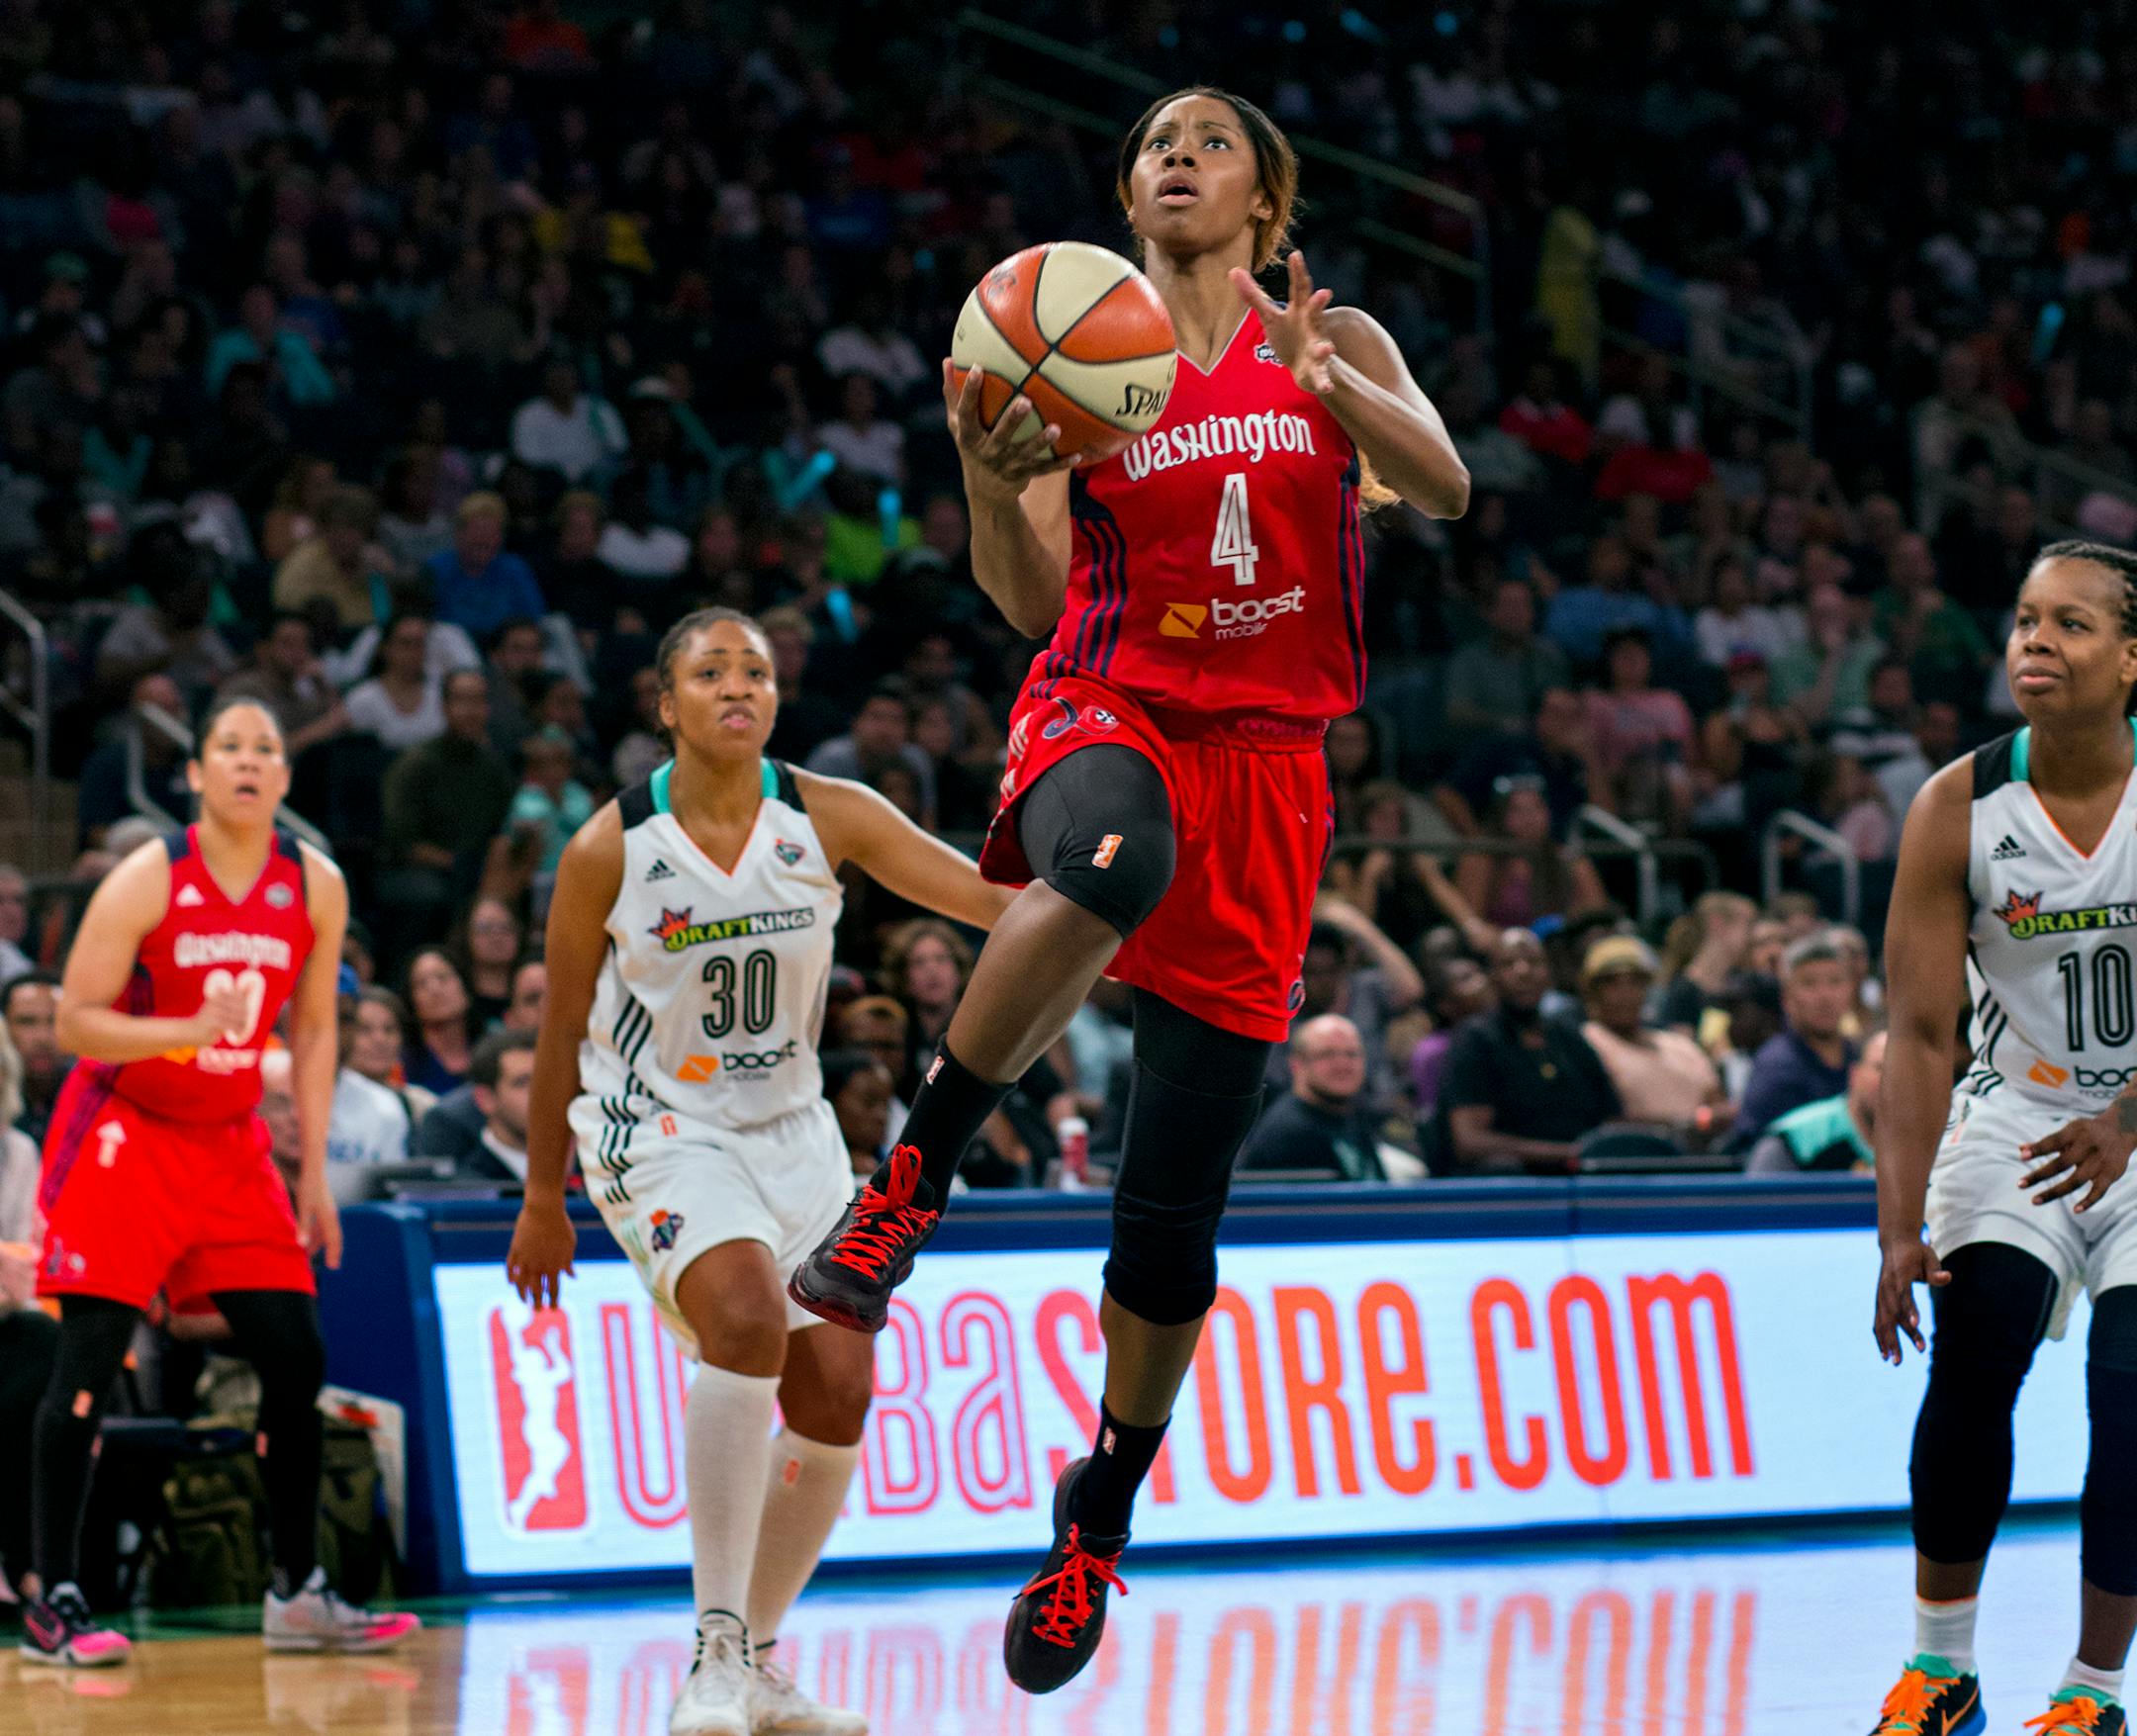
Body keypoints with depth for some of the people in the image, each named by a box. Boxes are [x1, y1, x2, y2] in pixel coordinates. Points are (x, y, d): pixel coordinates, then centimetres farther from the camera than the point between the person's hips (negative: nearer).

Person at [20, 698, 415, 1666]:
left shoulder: (315, 889, -1)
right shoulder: (147, 880, -15)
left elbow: (313, 1031, 9)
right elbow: (75, 1021, -15)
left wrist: (313, 1174, 7)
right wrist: (188, 1032, -30)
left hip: (229, 1143, 5)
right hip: (122, 1138, -5)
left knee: (296, 1361, 0)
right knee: (89, 1362, -11)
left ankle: (296, 1595, 12)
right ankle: (50, 1602, -6)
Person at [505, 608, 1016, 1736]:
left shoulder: (828, 818, -7)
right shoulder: (608, 851, -12)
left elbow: (997, 900, -13)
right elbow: (562, 1031, 0)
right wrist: (542, 1198, 6)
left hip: (791, 1130, 5)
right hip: (660, 1131, -4)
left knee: (837, 1392, -3)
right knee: (747, 1323, -30)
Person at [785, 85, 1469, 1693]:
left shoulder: (1333, 346, 11)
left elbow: (1447, 489, -5)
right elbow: (1032, 594, 0)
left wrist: (1329, 384, -22)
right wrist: (991, 480, -21)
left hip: (1261, 760, 1)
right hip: (1107, 713, -1)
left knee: (1176, 1204, -1)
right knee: (1110, 866, -43)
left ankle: (1103, 1511, 17)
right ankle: (911, 1181, -30)